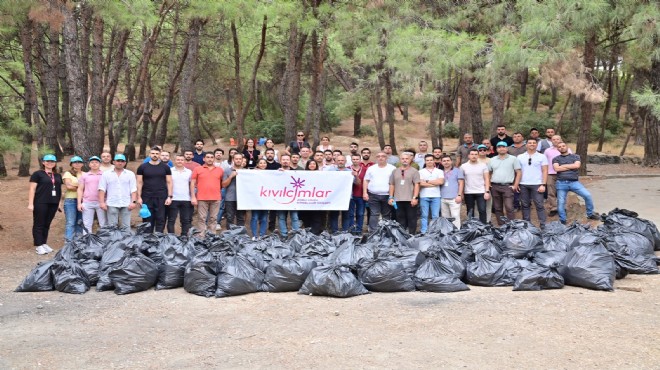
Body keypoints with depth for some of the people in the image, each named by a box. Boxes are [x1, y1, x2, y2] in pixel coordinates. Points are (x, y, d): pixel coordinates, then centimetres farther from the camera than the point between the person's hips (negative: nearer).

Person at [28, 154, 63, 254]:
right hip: (40, 203, -5)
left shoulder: (58, 176, 16)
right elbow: (32, 189, -5)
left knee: (47, 224, 11)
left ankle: (44, 243, 19)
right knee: (39, 224, -2)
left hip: (53, 204, 5)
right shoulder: (37, 174, -2)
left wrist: (59, 203, 15)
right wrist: (30, 203, -11)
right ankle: (38, 246, 0)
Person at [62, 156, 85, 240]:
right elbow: (68, 186, -8)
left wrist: (74, 186, -5)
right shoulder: (67, 174, 6)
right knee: (70, 223, -8)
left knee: (80, 222, 5)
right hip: (70, 200, -4)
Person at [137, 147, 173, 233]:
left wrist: (169, 196, -2)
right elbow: (139, 182, 5)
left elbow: (169, 182, 6)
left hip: (161, 198, 0)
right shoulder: (142, 167, 5)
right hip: (147, 198, 0)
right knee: (147, 220, 4)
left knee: (160, 220, 0)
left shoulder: (165, 167, 6)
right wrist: (139, 197, -2)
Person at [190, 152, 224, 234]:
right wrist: (193, 197, -4)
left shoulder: (220, 170, 10)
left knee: (213, 218, 5)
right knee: (202, 218, -1)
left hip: (216, 199, 2)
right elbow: (192, 183, 3)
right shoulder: (198, 169, 5)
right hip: (202, 199, -2)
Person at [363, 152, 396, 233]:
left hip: (387, 196, -1)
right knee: (374, 214, -3)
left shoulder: (392, 168, 5)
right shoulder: (371, 168, 11)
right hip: (373, 196, 1)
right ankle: (372, 232, -4)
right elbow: (366, 181, 12)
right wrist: (364, 193, 1)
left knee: (386, 215, 4)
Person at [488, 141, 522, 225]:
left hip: (507, 187, -4)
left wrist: (515, 186, -7)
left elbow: (518, 173, 1)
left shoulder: (513, 159, 4)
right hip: (494, 187, 4)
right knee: (498, 208, 8)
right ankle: (501, 226, 15)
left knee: (509, 208, -13)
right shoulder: (492, 160, 14)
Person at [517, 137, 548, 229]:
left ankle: (543, 225, -3)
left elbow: (545, 171, 1)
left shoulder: (542, 157, 4)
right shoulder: (520, 157, 9)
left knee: (539, 205, -5)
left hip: (537, 185, -2)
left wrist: (543, 184, -8)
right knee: (525, 205, 8)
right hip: (523, 185, 2)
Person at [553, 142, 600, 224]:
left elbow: (577, 165, -8)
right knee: (561, 203, 0)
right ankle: (562, 221, 15)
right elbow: (557, 168, -8)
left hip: (574, 182, 0)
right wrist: (571, 167, -3)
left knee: (588, 195, -15)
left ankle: (590, 214, 2)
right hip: (561, 183, 0)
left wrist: (563, 165, -2)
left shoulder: (575, 157, 12)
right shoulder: (556, 159, 11)